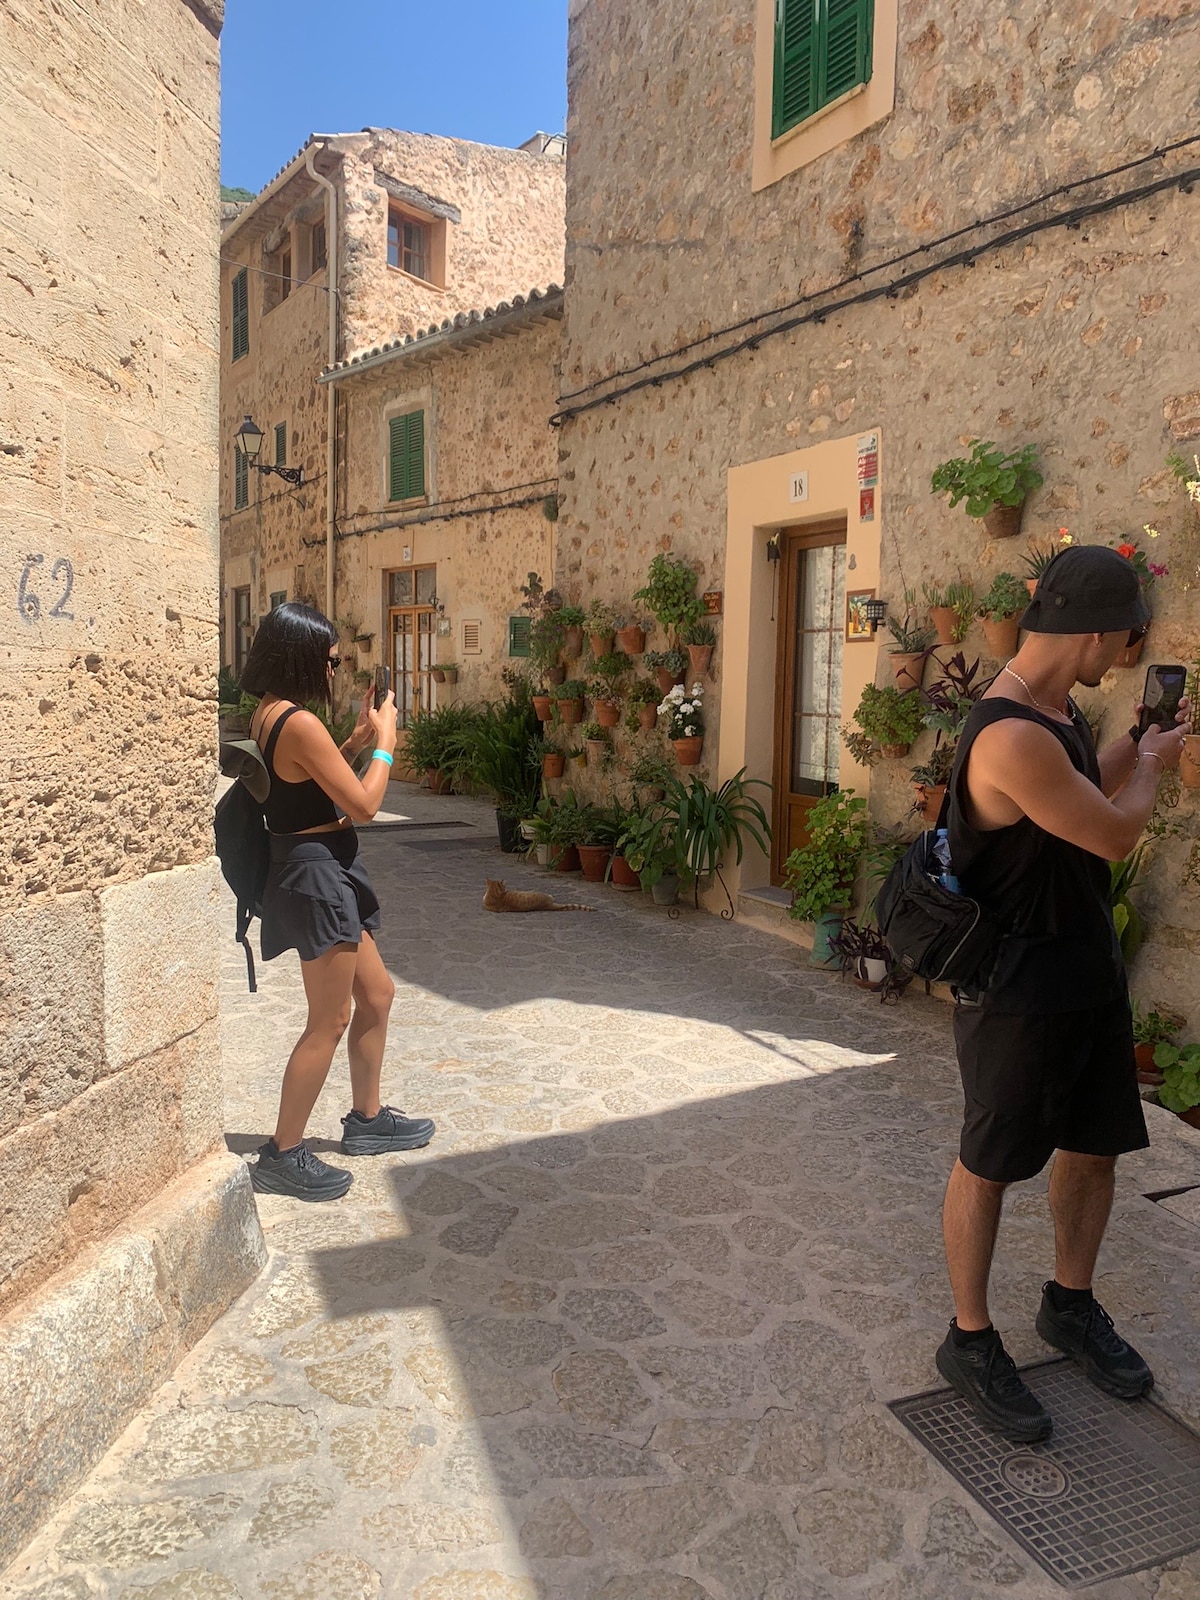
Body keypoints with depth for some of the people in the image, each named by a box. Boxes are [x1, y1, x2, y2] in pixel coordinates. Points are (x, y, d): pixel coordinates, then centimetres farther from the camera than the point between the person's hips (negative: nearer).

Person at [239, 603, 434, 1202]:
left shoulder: (269, 713, 8)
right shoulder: (300, 722, -22)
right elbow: (364, 804, -18)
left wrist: (358, 738, 10)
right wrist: (385, 740, -5)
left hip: (318, 872, 10)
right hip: (316, 876, -10)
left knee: (377, 994, 20)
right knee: (330, 1020, 0)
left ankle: (367, 1119, 34)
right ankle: (283, 1156, 13)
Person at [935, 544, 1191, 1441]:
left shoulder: (1060, 711, 5)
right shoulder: (1011, 738, -27)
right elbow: (1116, 835, -17)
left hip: (1090, 975, 9)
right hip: (1017, 990, -9)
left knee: (1095, 1147, 20)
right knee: (990, 1165, 7)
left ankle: (1071, 1306, 42)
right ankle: (971, 1341, 26)